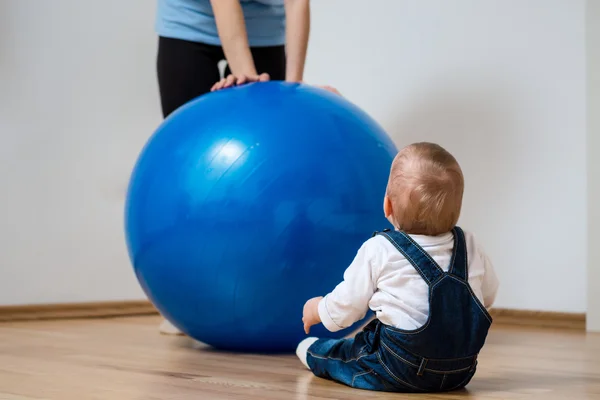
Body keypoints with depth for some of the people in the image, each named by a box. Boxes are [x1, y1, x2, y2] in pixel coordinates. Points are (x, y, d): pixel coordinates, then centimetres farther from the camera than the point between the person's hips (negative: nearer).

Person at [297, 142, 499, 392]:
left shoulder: (378, 251, -10)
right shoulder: (469, 246, 1)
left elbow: (347, 305, -1)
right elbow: (488, 294, 14)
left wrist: (318, 309, 20)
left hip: (400, 373, -5)